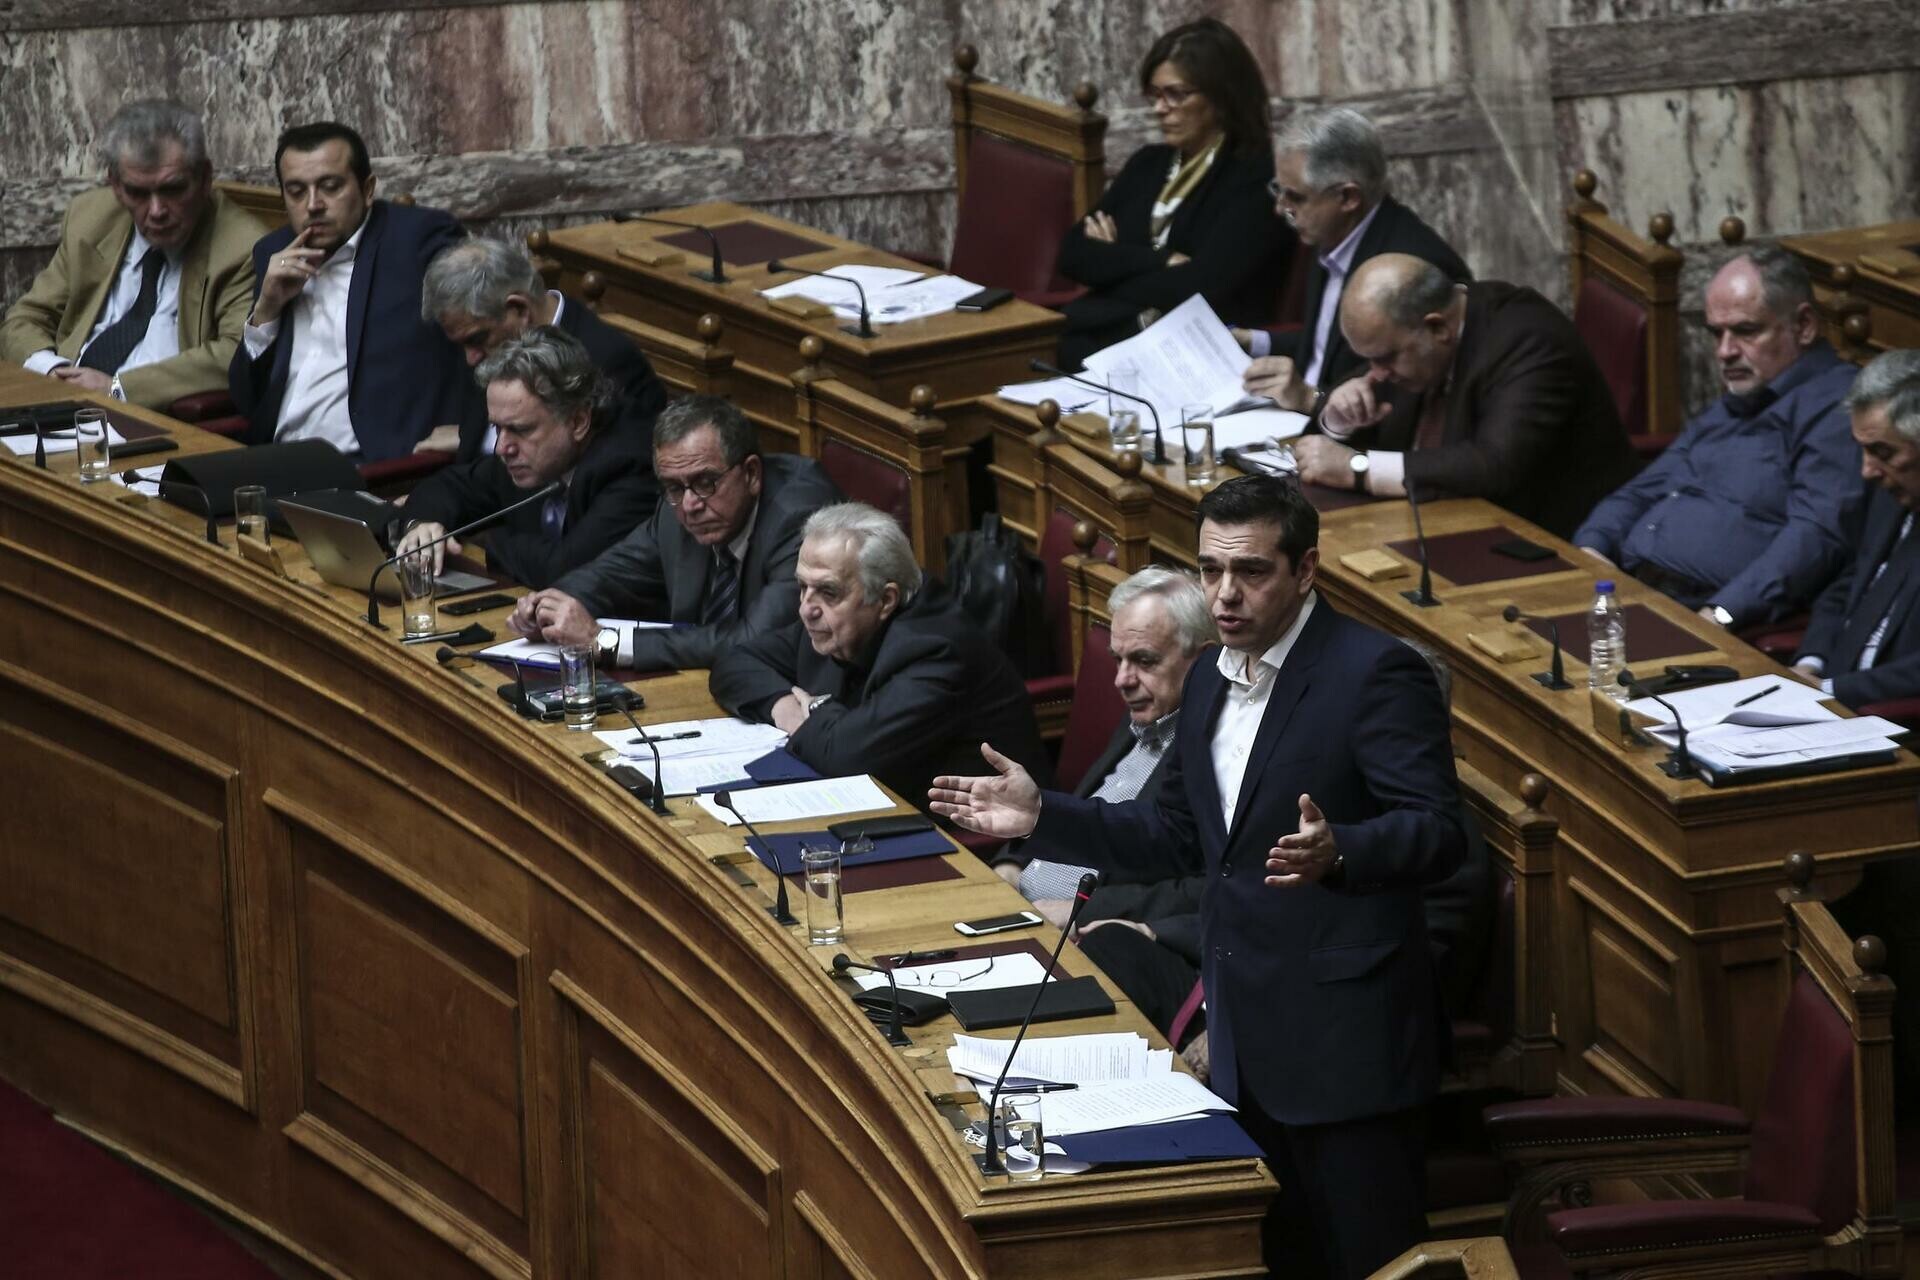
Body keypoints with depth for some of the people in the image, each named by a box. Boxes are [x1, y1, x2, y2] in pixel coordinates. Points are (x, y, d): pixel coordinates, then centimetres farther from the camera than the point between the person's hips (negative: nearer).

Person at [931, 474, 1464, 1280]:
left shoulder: (1375, 672, -14)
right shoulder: (1212, 680, 12)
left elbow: (1436, 832, -21)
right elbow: (1175, 828, 20)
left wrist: (1336, 853, -41)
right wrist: (1043, 815, 10)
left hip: (1342, 1029, -8)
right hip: (1246, 1028, 8)